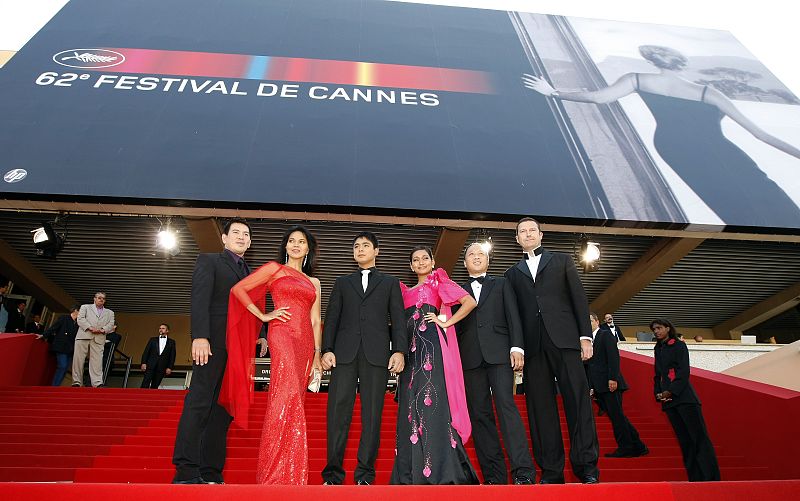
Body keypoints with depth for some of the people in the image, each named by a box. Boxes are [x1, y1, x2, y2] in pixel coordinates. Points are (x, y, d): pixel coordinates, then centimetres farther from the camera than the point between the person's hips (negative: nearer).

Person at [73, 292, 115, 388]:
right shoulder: (85, 307, 21)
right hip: (83, 336, 0)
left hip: (99, 339, 1)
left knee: (97, 362, -10)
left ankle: (98, 383, -19)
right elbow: (80, 319, 5)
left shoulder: (110, 313, 26)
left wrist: (103, 330, -9)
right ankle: (76, 382, 2)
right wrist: (90, 328, -10)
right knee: (78, 359, -5)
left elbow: (111, 325, 12)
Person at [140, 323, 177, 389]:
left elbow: (172, 356, 6)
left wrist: (170, 367, -3)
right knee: (145, 384, -12)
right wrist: (143, 363, -4)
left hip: (161, 367, 0)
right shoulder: (153, 339, 16)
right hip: (150, 365, 0)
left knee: (155, 386, -2)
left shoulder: (171, 342, 12)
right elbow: (146, 352, 9)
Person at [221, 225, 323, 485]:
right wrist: (263, 316, -1)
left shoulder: (313, 283, 22)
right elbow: (238, 288, 3)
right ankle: (278, 473, -11)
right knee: (288, 399, -17)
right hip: (282, 336, -5)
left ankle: (286, 473, 11)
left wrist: (317, 354, 9)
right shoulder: (274, 269, 10)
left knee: (292, 403, 4)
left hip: (305, 343, 5)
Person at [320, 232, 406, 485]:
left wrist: (400, 350, -6)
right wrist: (327, 349, -2)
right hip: (344, 353, 1)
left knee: (372, 414, -1)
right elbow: (331, 318, 12)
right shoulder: (342, 283, 21)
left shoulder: (390, 283, 18)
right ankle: (333, 472, 6)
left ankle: (365, 473, 8)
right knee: (338, 411, -3)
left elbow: (398, 319, 8)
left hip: (377, 354, -1)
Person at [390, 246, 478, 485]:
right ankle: (412, 471, 7)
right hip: (411, 347, 6)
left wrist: (446, 322, -6)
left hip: (431, 344, -6)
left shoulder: (439, 282, 8)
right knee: (411, 404, 2)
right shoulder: (407, 291, 23)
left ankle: (439, 470, -9)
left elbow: (470, 302, -2)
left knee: (432, 400, -13)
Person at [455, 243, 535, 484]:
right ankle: (494, 475, 3)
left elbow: (513, 317, 7)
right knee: (479, 414, -1)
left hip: (499, 353, -2)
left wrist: (516, 348, -6)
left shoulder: (501, 284, 18)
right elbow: (454, 325, 14)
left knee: (506, 405, -14)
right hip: (470, 357, 2)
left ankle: (523, 471, -14)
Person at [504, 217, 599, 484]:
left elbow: (579, 298, 9)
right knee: (540, 406, 0)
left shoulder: (562, 261, 17)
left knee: (578, 399, -6)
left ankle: (586, 465, 0)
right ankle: (552, 470, 5)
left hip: (564, 339, -1)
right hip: (532, 345, 2)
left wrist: (585, 336, -2)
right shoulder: (513, 273, 20)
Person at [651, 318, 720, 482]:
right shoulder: (658, 349, 19)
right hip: (669, 400, 6)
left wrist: (671, 391, -15)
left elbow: (684, 372, -9)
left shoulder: (679, 345, 0)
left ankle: (711, 477, -4)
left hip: (683, 396, -6)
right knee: (684, 439, 5)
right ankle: (695, 478, 8)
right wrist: (658, 393, 4)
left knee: (699, 436, -6)